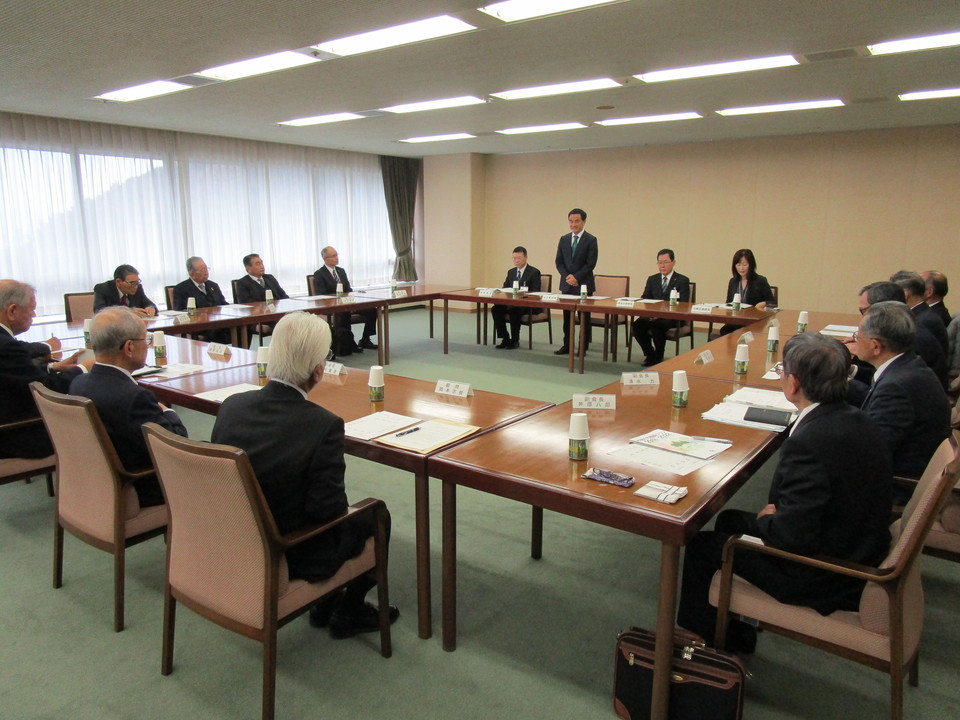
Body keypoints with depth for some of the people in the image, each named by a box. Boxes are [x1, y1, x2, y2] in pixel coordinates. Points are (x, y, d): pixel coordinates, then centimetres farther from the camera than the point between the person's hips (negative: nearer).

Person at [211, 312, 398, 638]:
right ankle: (348, 611, 29)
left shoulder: (231, 406, -11)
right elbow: (327, 506, -24)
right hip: (295, 555, -6)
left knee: (347, 514, 28)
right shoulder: (324, 426, -29)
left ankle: (325, 603, 37)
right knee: (374, 516, 18)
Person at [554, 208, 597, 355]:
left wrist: (576, 277, -16)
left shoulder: (590, 240, -4)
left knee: (584, 317, 3)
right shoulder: (564, 239, 9)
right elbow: (559, 262, 7)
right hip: (566, 284, 4)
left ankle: (583, 347, 10)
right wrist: (567, 276, -9)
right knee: (567, 316, 9)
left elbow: (591, 264, -10)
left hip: (583, 285, -4)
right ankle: (567, 345, 17)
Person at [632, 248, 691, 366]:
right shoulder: (652, 279, 17)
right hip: (652, 315, 4)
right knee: (637, 324, -26)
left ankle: (658, 357, -14)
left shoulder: (682, 280, 3)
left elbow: (683, 304, -6)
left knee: (657, 325, -35)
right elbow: (644, 299, 12)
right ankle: (650, 355, -5)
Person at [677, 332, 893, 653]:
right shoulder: (857, 420, -3)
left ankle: (695, 634, 30)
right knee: (729, 520, 21)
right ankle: (730, 633, 38)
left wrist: (765, 520, -10)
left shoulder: (809, 442, -32)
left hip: (823, 580, -9)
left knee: (702, 545, 5)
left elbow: (793, 536, -30)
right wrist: (778, 512, 2)